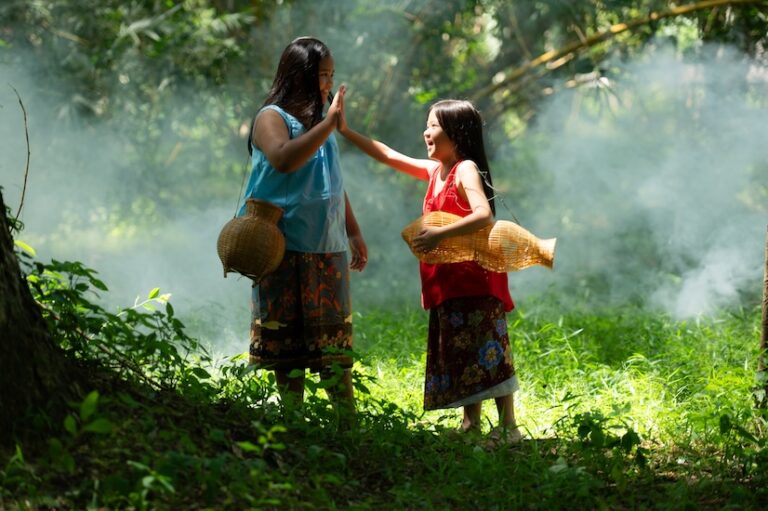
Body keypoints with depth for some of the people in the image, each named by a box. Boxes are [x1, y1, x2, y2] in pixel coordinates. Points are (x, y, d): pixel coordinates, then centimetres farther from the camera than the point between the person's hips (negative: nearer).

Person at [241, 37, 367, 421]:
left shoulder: (320, 123, 18)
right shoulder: (272, 117, -4)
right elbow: (284, 160, -25)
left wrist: (354, 232, 27)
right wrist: (329, 123, -23)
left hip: (328, 247, 7)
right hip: (287, 246, -7)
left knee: (334, 336, 5)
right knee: (289, 336, -4)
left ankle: (347, 418, 6)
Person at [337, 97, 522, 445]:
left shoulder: (466, 169, -11)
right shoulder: (434, 171, 14)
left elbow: (484, 214, -26)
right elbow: (388, 156, 22)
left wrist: (439, 234, -31)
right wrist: (346, 131, 19)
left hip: (473, 277, -9)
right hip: (447, 282, 9)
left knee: (487, 352, -10)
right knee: (459, 355, 12)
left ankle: (508, 426, -9)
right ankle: (471, 424, 18)